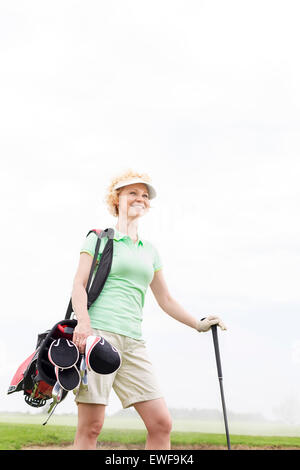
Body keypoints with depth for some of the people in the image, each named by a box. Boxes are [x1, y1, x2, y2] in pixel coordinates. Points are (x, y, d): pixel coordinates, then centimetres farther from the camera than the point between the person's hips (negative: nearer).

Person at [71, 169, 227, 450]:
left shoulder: (150, 250, 23)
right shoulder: (99, 237, 9)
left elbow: (165, 299, 29)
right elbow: (79, 284, -1)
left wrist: (199, 324, 26)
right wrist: (83, 322, -18)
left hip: (133, 341, 5)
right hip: (98, 332, -5)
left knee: (161, 423, -5)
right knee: (90, 427, -10)